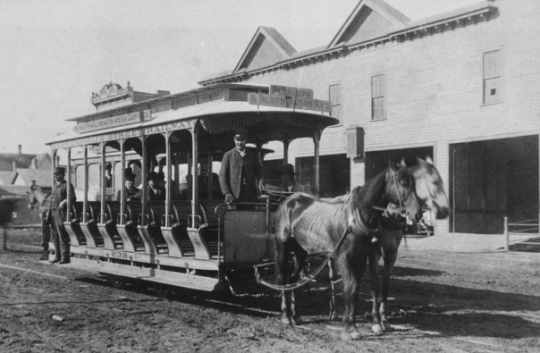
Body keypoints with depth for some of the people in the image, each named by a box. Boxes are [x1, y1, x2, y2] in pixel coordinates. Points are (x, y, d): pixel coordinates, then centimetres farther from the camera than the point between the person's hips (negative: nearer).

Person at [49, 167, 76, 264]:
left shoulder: (67, 185, -4)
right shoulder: (54, 186, 20)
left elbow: (73, 198, -12)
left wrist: (64, 201, -29)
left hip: (61, 213, -8)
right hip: (53, 213, 8)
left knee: (62, 237, -8)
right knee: (55, 236, 11)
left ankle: (65, 258, -5)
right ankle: (57, 256, 19)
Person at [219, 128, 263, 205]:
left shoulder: (252, 155, 15)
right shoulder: (228, 155, 9)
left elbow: (259, 172, 17)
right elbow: (222, 175, 4)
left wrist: (260, 183, -6)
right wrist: (227, 193, -8)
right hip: (234, 196, -1)